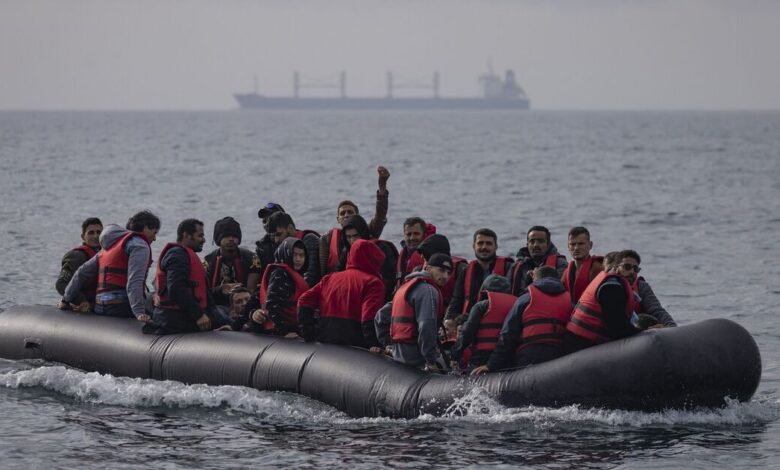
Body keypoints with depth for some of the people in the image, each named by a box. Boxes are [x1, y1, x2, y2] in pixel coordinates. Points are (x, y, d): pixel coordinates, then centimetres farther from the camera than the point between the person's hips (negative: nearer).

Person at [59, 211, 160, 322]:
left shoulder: (110, 246, 26)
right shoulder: (139, 245, -2)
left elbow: (82, 273, 27)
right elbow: (134, 280, -17)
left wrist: (66, 299, 33)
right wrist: (139, 312, -26)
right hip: (122, 307, -9)